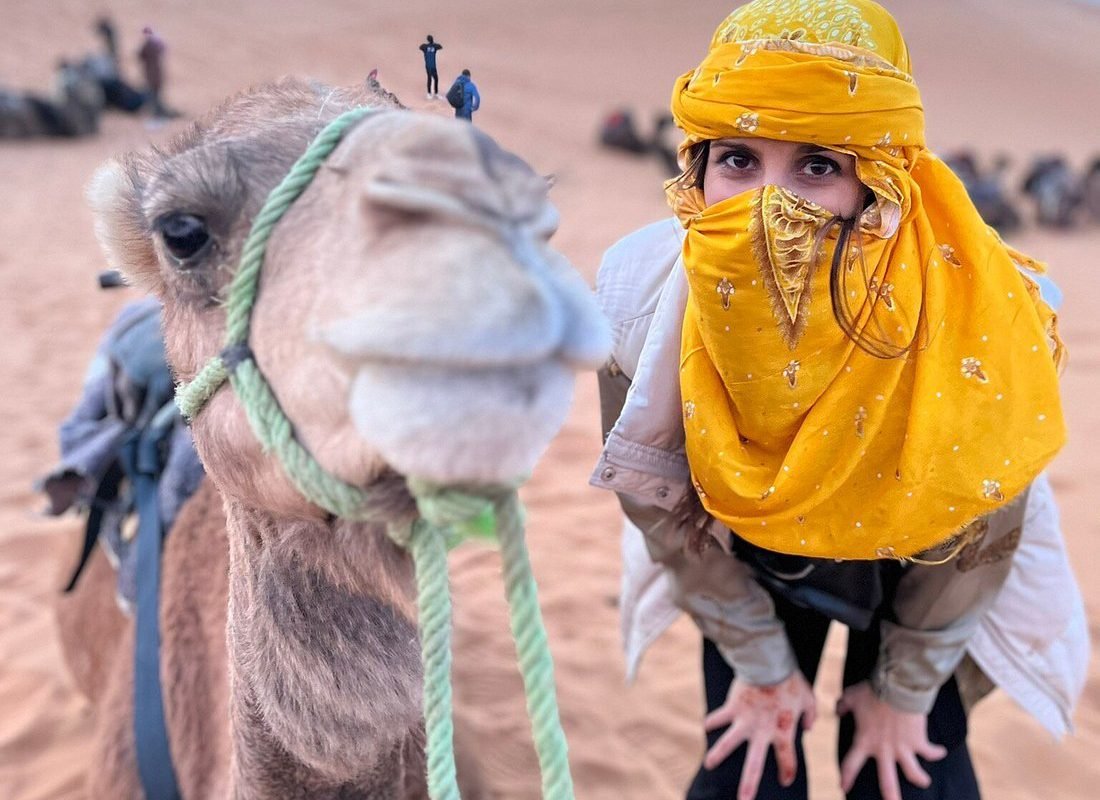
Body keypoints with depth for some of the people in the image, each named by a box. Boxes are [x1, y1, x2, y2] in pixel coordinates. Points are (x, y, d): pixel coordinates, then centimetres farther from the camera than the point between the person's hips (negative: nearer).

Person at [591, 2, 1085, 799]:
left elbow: (977, 531, -16)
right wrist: (759, 662, -2)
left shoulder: (980, 314, -36)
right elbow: (658, 502, -14)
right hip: (746, 555, 1)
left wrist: (903, 689, -2)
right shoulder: (641, 292, -32)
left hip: (912, 558, 0)